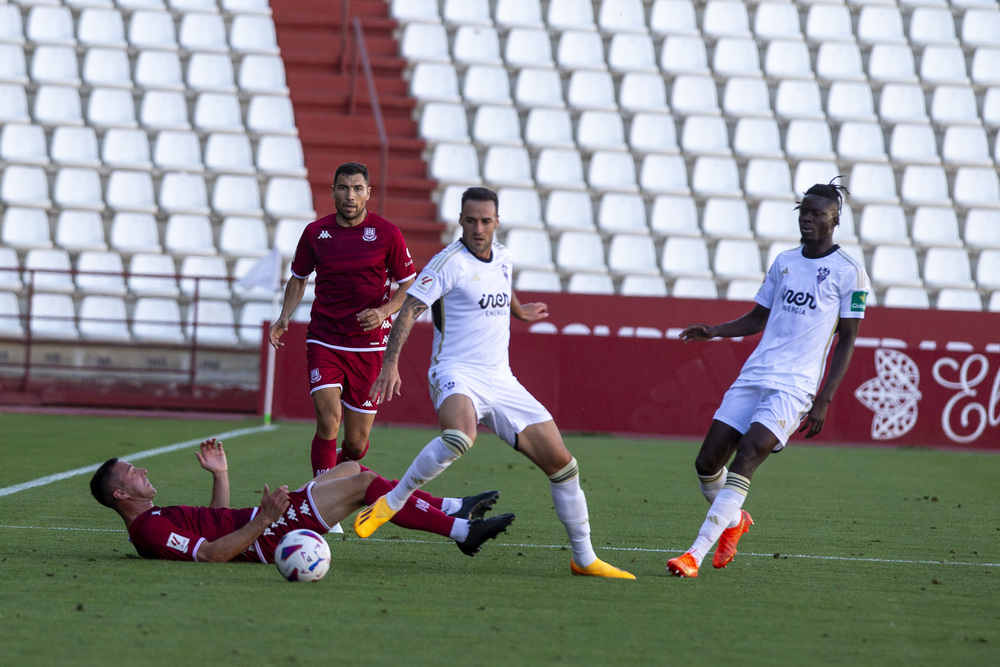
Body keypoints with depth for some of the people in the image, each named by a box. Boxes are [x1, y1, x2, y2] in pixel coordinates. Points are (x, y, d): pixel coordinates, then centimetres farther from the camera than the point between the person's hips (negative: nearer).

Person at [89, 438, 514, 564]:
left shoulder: (154, 519, 16)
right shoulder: (149, 531, -17)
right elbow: (212, 552, -27)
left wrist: (220, 475, 20)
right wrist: (262, 520, -30)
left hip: (261, 526, 11)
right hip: (266, 536, -11)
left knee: (350, 469, 14)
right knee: (363, 482, -11)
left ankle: (452, 509, 18)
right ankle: (462, 530, -5)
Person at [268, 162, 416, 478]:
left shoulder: (387, 233, -3)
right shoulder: (315, 233, 2)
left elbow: (409, 286, 4)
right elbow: (298, 279, 18)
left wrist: (383, 311, -14)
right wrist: (284, 318, 2)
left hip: (368, 345, 0)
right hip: (324, 342, 0)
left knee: (356, 442, 4)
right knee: (328, 420, -20)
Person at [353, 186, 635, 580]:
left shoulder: (503, 259, 12)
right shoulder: (450, 262, -10)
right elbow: (409, 311, -17)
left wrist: (518, 311, 56)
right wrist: (391, 362, -29)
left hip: (500, 380, 7)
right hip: (457, 374, -7)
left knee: (561, 462, 1)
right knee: (460, 436, -40)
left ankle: (584, 559, 14)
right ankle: (389, 505, -24)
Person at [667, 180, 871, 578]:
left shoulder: (849, 273, -1)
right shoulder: (784, 262, 15)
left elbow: (847, 340, -1)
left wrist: (824, 400, -7)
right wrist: (715, 332, 7)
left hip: (793, 388, -6)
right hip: (753, 377, 6)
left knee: (742, 464, -20)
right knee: (708, 463, 1)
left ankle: (695, 555, -23)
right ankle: (734, 521, 32)